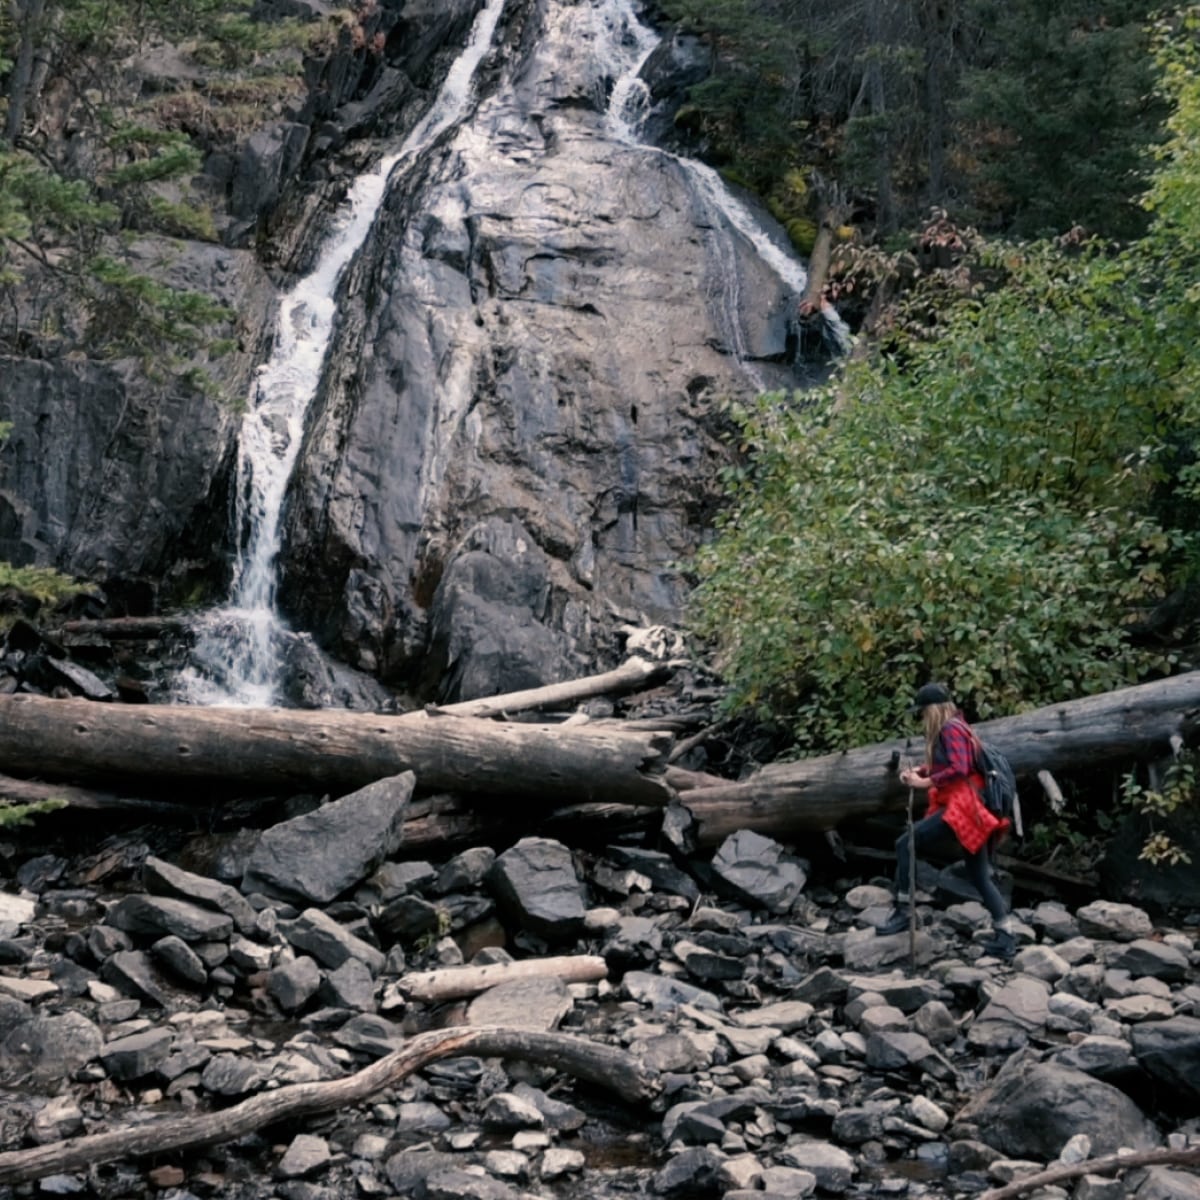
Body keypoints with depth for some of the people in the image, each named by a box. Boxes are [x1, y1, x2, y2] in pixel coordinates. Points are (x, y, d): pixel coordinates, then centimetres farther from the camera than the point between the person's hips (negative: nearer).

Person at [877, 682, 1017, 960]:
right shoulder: (952, 729, 22)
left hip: (960, 807, -11)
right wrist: (919, 770, 6)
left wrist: (925, 783, -18)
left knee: (905, 843, -11)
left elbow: (959, 769, -20)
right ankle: (1005, 935, 10)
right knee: (980, 876, 11)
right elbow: (943, 765, 21)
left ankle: (903, 912, -11)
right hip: (968, 810, 11)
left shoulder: (950, 729, -10)